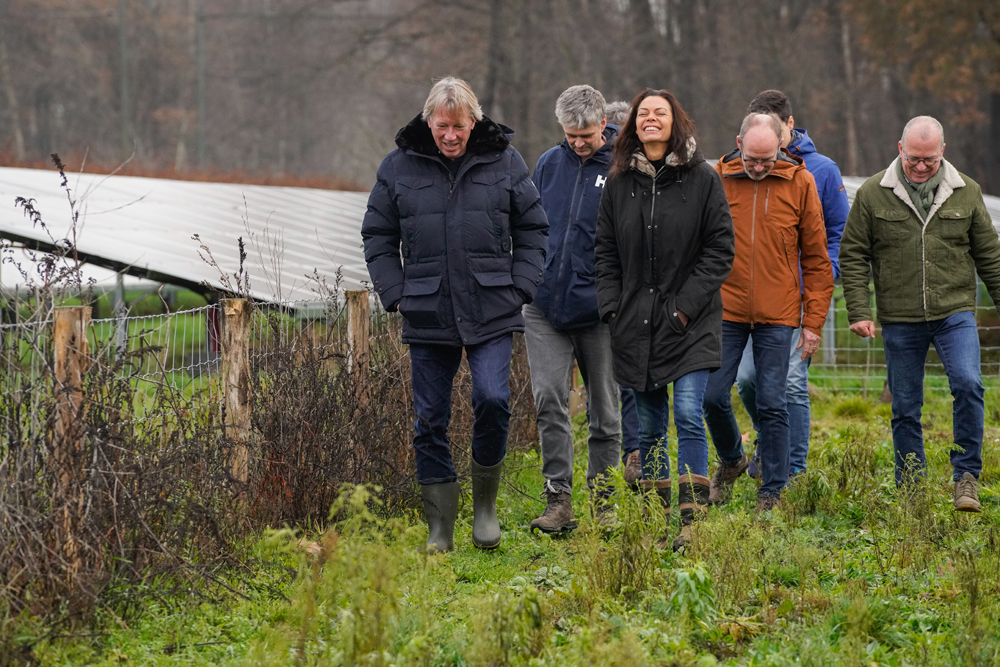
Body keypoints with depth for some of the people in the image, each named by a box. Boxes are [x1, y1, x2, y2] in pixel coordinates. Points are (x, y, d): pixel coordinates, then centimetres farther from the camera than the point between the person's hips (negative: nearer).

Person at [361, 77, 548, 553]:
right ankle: (439, 527, 12)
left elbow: (532, 229, 11)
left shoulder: (504, 162, 4)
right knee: (430, 420, 2)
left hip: (492, 313, -1)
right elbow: (378, 235, 11)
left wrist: (520, 288, 1)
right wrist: (396, 294, 1)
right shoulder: (399, 166, 4)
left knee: (492, 399, -17)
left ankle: (485, 499, 6)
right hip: (427, 315, 1)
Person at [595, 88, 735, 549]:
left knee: (688, 416, -13)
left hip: (690, 323, -4)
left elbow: (720, 250, -3)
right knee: (649, 426, 8)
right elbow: (605, 252, 13)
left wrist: (687, 305, -10)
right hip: (637, 325, 4)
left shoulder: (702, 179, -2)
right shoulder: (619, 183, 8)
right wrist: (612, 308, 0)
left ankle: (691, 520, -12)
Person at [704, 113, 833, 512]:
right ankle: (731, 460, 29)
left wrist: (813, 321, 0)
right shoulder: (717, 179, 0)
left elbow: (816, 258, 3)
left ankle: (772, 493, 8)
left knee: (772, 405, 0)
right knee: (713, 396, 1)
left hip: (777, 316, -1)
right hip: (725, 310, 1)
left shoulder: (800, 183, -2)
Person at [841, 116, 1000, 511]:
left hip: (955, 313, 0)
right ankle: (911, 490, 17)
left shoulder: (966, 192, 5)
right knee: (905, 408, 5)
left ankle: (966, 475, -7)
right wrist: (859, 311, -4)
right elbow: (853, 256, 3)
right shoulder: (872, 194, 1)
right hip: (900, 320, 0)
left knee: (967, 384, -20)